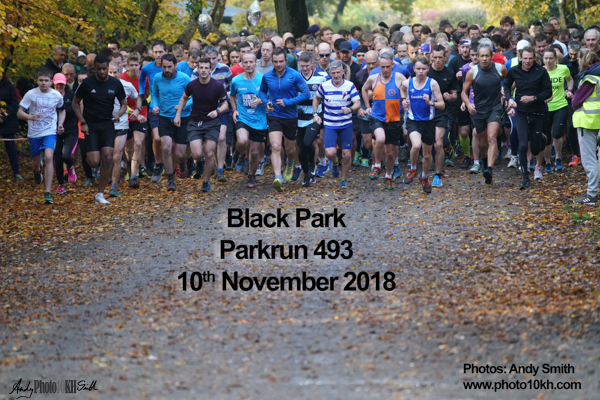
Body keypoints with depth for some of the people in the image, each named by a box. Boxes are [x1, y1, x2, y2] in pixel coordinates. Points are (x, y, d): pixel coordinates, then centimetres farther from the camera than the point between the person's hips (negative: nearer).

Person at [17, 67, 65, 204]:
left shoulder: (57, 96, -3)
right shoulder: (31, 94, -9)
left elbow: (62, 110, 18)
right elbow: (19, 113, -8)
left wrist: (60, 124, 1)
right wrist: (31, 117, -28)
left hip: (50, 132, -1)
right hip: (34, 133, 1)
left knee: (49, 157, -23)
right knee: (36, 162, 13)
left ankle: (48, 192, -21)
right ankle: (37, 171, 55)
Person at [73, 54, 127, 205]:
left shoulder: (116, 83, -1)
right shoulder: (87, 83, -8)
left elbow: (124, 104, 11)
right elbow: (75, 103, 3)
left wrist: (118, 114, -11)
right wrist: (82, 122, -7)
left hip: (107, 125, 2)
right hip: (91, 125, -2)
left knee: (108, 159, -13)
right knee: (94, 162, -12)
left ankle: (100, 194, -2)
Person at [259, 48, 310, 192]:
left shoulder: (295, 76, -10)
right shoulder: (267, 77, -1)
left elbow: (306, 93, -9)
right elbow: (262, 91, 17)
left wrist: (288, 102, -18)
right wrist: (266, 102, -4)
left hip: (291, 117, 0)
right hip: (274, 116, 0)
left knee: (290, 149, 16)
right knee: (275, 147, -19)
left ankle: (290, 164, 51)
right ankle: (278, 177, -29)